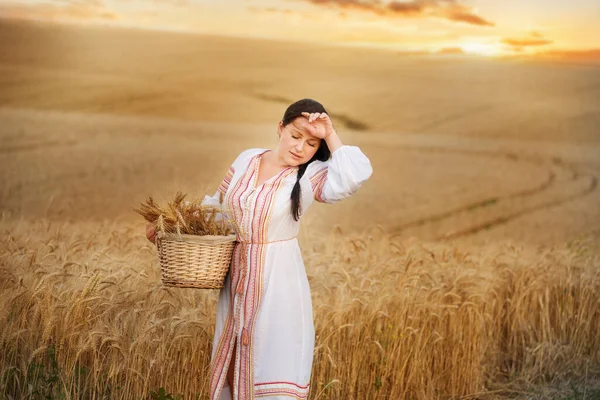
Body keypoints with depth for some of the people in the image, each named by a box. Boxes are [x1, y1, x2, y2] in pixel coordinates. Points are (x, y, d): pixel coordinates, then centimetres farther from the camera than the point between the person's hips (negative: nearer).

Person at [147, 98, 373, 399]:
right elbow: (217, 206, 15)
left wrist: (330, 135, -19)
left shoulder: (312, 175, -9)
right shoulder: (246, 160, 5)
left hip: (278, 285, -5)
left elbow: (353, 177, -29)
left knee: (278, 365, -6)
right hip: (237, 282, 5)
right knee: (233, 367, 14)